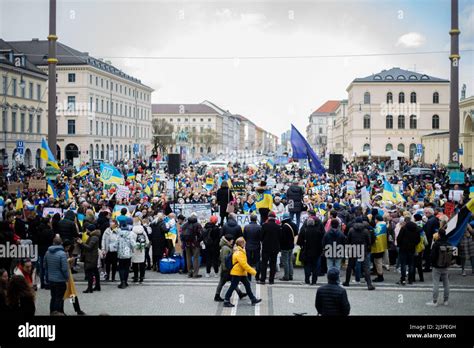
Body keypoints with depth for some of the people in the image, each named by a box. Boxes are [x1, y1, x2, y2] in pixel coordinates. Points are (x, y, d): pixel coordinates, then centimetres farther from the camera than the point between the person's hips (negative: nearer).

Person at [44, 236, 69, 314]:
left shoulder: (47, 253, 1)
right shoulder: (62, 254, -20)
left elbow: (45, 266, 11)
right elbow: (65, 268, -20)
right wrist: (67, 277, -5)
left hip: (51, 279, 6)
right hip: (60, 280, -6)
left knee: (53, 297, 19)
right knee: (59, 299, 4)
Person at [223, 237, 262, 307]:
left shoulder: (241, 251, 10)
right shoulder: (239, 253, -22)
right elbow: (244, 264, -25)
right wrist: (252, 271, -20)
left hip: (241, 273, 10)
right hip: (237, 273, -10)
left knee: (247, 285, 12)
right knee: (233, 287, -3)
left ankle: (253, 299, 19)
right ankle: (226, 301, 5)